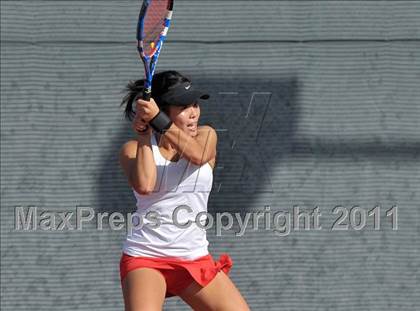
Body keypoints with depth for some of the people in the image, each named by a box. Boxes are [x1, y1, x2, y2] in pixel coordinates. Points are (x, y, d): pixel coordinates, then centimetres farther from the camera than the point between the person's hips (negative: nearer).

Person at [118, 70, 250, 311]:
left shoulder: (206, 136, 7)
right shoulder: (134, 149, -1)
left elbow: (197, 155, -18)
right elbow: (144, 186, -22)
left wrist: (158, 120, -28)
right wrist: (144, 135, -15)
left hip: (195, 259, 4)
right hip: (145, 257, -4)